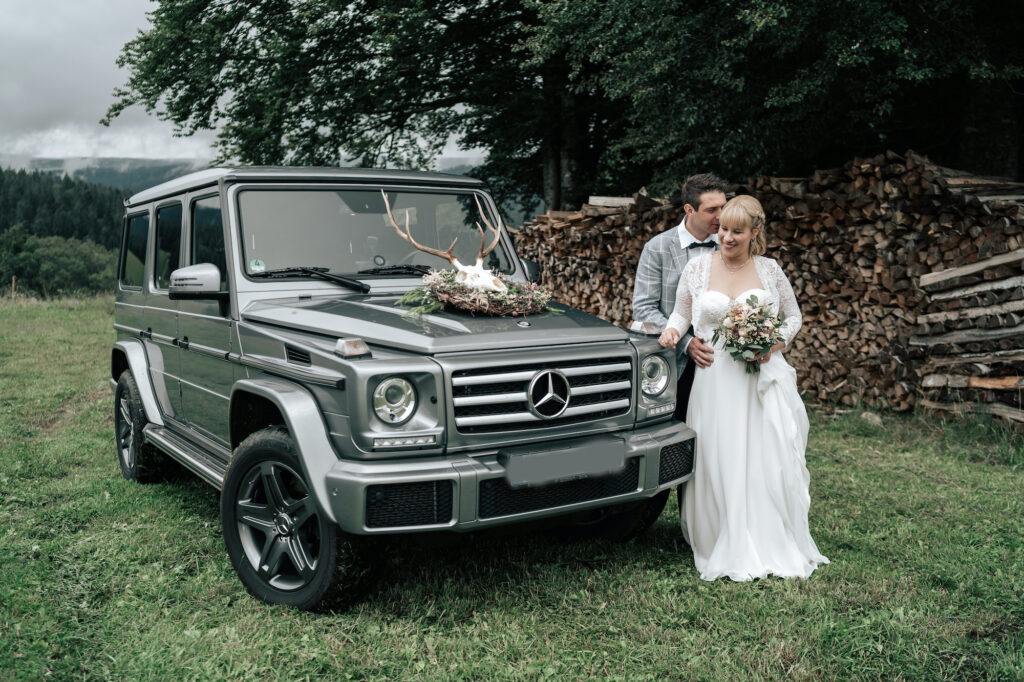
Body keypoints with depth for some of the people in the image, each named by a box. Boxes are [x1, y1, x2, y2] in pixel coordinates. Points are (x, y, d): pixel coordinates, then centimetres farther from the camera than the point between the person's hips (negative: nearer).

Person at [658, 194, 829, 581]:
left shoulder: (769, 270, 5)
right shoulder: (698, 266, 3)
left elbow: (793, 315, 14)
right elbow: (681, 312, 12)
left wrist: (775, 345, -5)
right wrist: (672, 330, -11)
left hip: (762, 378, 1)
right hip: (716, 379, 0)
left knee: (768, 460, -1)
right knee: (720, 464, -1)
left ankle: (776, 548, 15)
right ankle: (728, 552, 13)